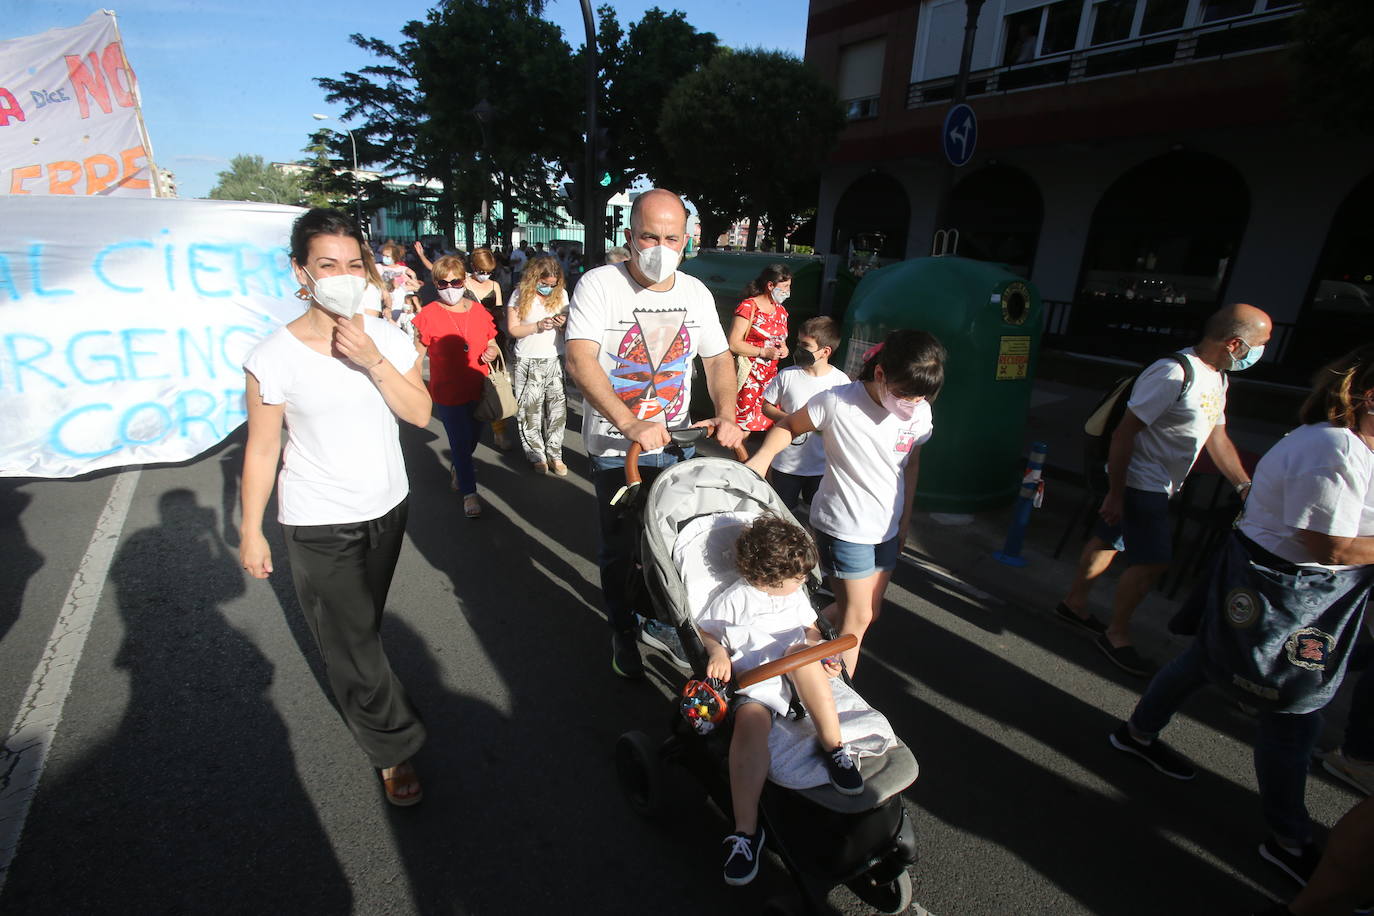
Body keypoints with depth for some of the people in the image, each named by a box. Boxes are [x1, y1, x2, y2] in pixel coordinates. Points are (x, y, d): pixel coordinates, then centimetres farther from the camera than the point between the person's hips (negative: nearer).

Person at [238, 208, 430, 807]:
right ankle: (395, 747, 22)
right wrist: (251, 532, -4)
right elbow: (262, 450, -9)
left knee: (363, 623, 22)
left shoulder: (387, 337, -4)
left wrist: (373, 361, -23)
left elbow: (420, 413, -10)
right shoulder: (275, 357, -15)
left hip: (387, 507, 4)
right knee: (350, 637, 5)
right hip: (319, 524, -3)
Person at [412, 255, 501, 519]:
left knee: (472, 437, 20)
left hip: (478, 389, 4)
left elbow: (492, 344, 14)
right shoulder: (428, 315, -9)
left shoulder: (478, 311, 1)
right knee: (460, 442, 0)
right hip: (447, 391, -4)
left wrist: (492, 352, -10)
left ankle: (459, 471, 49)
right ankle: (469, 492, 16)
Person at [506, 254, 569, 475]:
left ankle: (555, 455, 13)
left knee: (557, 408, 1)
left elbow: (568, 322, 15)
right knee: (531, 410, 3)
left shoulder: (561, 294, 5)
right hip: (528, 363, -2)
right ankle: (536, 455, 16)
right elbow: (512, 329, -4)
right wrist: (537, 326, -18)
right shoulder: (521, 295, -3)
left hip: (555, 360, 2)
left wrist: (564, 323, -9)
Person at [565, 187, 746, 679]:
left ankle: (660, 622, 38)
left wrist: (727, 416, -9)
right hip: (615, 446, -4)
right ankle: (623, 632, 33)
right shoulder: (599, 284, -14)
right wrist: (632, 425, -36)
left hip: (675, 444, 4)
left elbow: (718, 358, 9)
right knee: (620, 549, 9)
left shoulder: (695, 292, 2)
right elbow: (579, 361, -25)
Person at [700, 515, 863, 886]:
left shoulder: (796, 595, 21)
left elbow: (810, 628, 28)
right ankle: (746, 829, -31)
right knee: (751, 722, -35)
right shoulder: (734, 599, 5)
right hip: (754, 679, -3)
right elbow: (706, 630, 7)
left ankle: (833, 745, -27)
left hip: (802, 673, 3)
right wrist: (717, 654, -13)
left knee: (799, 651, -33)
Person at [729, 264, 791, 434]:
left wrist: (783, 347, 5)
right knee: (743, 426, -3)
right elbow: (733, 344, -15)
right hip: (749, 376, -7)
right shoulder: (748, 307, -10)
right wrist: (764, 352, -17)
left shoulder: (781, 310, 14)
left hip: (771, 375, 7)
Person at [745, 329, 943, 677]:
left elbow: (911, 465, 9)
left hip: (886, 528, 6)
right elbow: (789, 426, -7)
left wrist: (905, 520, 15)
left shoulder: (920, 413, -7)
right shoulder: (837, 402, -23)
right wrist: (762, 458, -25)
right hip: (843, 527, -6)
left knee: (869, 613, 17)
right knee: (858, 616, 1)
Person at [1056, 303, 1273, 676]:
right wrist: (1115, 494, -22)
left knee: (1108, 541, 17)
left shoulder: (1216, 378, 9)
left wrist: (1246, 486, 14)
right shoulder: (1173, 374, -23)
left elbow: (1217, 436, 18)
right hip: (1140, 484, -9)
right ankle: (1116, 634, 12)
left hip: (1158, 487, 9)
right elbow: (1124, 433, -24)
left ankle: (1074, 603, 31)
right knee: (1152, 561, -4)